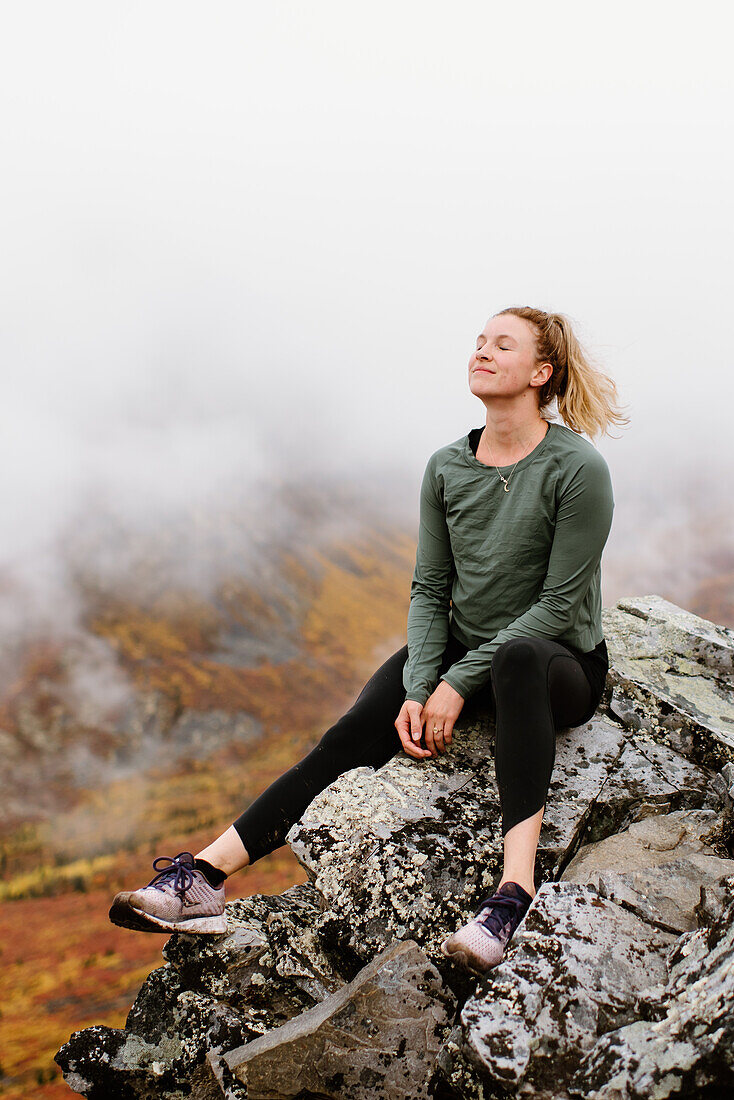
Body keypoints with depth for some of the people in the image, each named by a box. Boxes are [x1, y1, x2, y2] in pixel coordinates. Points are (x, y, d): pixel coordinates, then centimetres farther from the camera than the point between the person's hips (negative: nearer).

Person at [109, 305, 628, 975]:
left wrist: (458, 684, -20)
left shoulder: (578, 469, -14)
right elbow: (429, 589, 4)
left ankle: (515, 891, -51)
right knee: (350, 739, -19)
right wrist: (418, 692, -12)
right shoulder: (446, 468, 2)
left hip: (562, 664, -5)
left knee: (518, 658, -41)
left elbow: (559, 603, -16)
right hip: (460, 648, 5)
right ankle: (203, 880, -25)